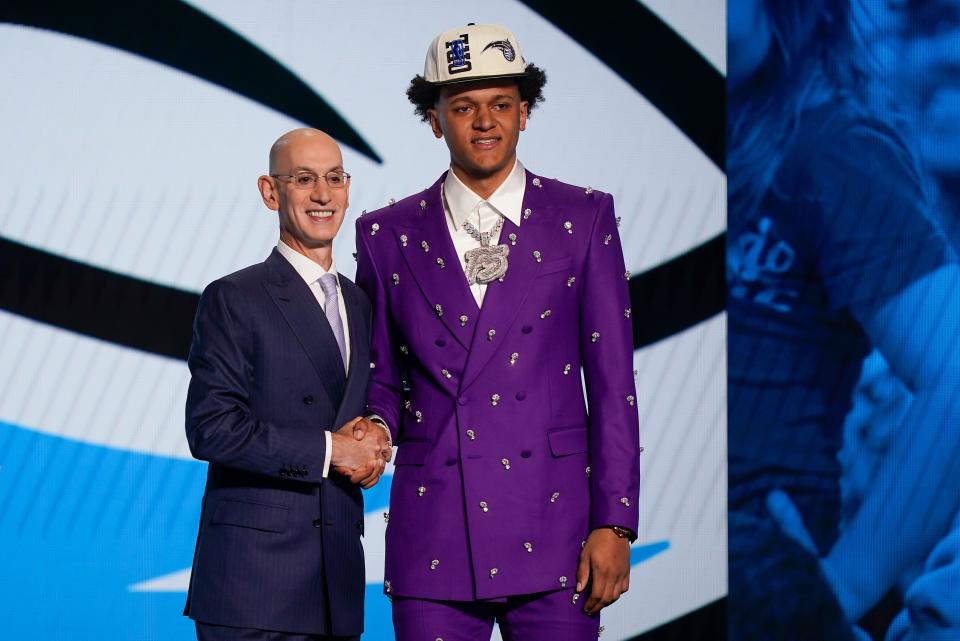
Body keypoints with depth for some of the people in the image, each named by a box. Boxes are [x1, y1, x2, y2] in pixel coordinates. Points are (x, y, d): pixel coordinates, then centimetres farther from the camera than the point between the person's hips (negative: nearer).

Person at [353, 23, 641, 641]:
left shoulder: (583, 218, 6)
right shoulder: (389, 236, 10)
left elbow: (612, 378, 3)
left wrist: (614, 523, -3)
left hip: (552, 529, -1)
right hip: (432, 538, 1)